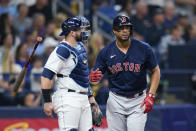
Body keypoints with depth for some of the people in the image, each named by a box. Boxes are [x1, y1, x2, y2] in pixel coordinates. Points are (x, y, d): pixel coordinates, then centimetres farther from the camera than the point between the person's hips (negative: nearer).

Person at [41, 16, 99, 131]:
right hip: (67, 99, -9)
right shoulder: (63, 50, -13)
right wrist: (47, 102, -20)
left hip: (83, 99, 9)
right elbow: (46, 75, -18)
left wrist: (90, 96, 25)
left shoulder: (80, 47, 16)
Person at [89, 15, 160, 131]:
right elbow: (96, 79, 2)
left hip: (138, 101, -2)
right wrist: (94, 78, -24)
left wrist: (151, 95, -8)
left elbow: (156, 71, 2)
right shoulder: (106, 52, -3)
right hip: (116, 101, 2)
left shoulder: (144, 49, -7)